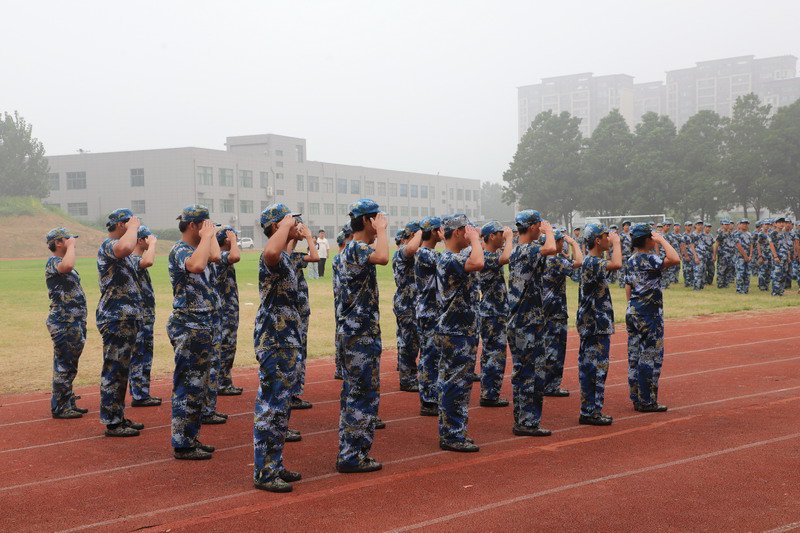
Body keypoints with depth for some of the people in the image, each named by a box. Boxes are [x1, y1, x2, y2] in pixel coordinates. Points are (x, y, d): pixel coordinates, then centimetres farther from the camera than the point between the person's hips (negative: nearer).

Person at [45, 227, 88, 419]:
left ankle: (68, 404, 22)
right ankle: (59, 408, 0)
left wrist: (80, 325, 22)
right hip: (64, 324, -10)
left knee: (69, 367, 15)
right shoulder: (53, 261, -13)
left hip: (74, 322, 10)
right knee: (63, 367, -5)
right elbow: (67, 266, -38)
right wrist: (71, 246, -21)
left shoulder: (62, 263, 18)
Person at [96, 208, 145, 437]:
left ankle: (118, 417, 23)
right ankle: (112, 423, -1)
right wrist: (133, 227, -25)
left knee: (121, 371, 15)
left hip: (126, 319, 11)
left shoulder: (118, 248, 19)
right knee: (114, 371, -5)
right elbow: (124, 247, -38)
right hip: (116, 319, -11)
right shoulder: (109, 245, -14)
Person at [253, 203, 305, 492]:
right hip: (275, 342, -11)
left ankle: (275, 465, 25)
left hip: (286, 341, 11)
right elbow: (271, 252, -46)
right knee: (272, 407, -7)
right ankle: (264, 473, -1)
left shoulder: (285, 257, 14)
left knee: (280, 406, 16)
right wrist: (287, 225, -33)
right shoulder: (272, 258, -19)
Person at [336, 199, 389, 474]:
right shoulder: (356, 248, -16)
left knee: (355, 394, 14)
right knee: (364, 394, -6)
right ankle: (353, 456, -1)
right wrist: (381, 230, -25)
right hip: (361, 334, -11)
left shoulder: (355, 248, 16)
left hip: (357, 331, 11)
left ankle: (349, 453, 20)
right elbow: (382, 257, -37)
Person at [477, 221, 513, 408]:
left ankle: (488, 393, 20)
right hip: (493, 313, -10)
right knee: (495, 354, -6)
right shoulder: (486, 257, -20)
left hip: (495, 312, 10)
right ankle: (490, 395, -2)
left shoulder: (493, 253, 10)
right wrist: (509, 238, -24)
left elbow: (506, 256, 27)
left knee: (490, 353, 14)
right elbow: (506, 258, -38)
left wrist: (508, 239, 12)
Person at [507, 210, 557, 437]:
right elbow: (551, 249, -36)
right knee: (533, 373, -4)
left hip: (516, 322, 10)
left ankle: (520, 420, 18)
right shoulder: (529, 250, -17)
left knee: (520, 371, 13)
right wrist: (548, 230, -21)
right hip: (529, 324, -10)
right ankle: (528, 423, -1)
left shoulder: (516, 252, 12)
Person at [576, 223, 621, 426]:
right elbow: (617, 264, -32)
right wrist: (616, 242, -21)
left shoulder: (591, 261, 14)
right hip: (596, 325, -11)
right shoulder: (592, 262, -18)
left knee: (588, 367, 12)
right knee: (596, 367, -6)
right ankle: (591, 412, -3)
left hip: (591, 324, 11)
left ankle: (588, 411, 17)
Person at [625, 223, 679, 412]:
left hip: (632, 312, 9)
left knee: (635, 356, 10)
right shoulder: (648, 259, -16)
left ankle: (636, 399, 16)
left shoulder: (632, 260, 11)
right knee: (651, 357, -3)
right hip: (649, 314, -9)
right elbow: (675, 259, -28)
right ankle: (647, 401, 0)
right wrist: (662, 240, -16)